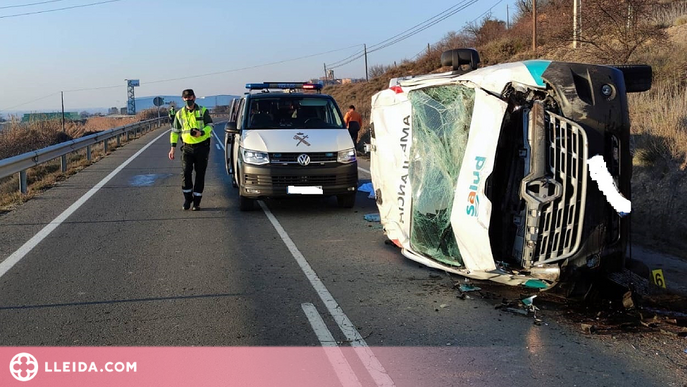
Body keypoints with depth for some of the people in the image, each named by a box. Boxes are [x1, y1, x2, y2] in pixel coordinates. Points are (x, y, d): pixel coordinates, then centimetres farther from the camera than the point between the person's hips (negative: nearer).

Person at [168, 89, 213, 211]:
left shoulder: (203, 111, 1)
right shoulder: (180, 113, 8)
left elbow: (210, 126, 0)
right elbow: (175, 131, 12)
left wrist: (201, 132, -22)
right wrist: (173, 148, 7)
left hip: (202, 147, -1)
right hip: (187, 147, 1)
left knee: (200, 175, 2)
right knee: (185, 173, -11)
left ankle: (196, 201, 11)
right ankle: (187, 198, 6)